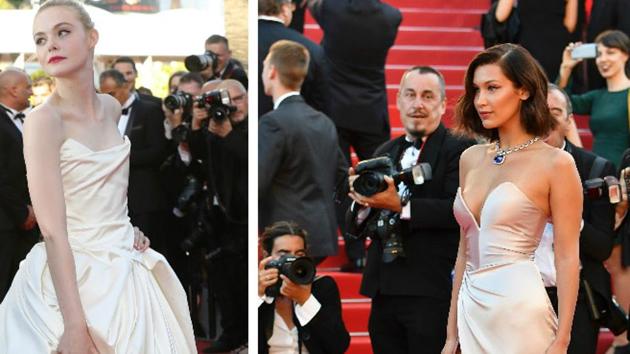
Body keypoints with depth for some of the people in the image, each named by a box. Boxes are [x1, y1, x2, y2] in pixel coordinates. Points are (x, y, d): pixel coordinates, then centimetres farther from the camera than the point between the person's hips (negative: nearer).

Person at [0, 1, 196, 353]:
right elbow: (53, 232, -23)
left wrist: (126, 228, 9)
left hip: (125, 269, 7)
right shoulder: (44, 120, -17)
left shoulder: (112, 108, 4)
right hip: (71, 278, -6)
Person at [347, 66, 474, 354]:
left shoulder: (460, 149, -5)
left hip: (432, 293, -6)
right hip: (384, 290, 6)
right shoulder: (384, 153, 15)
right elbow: (361, 225, 14)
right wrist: (361, 198, -8)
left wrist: (399, 206, -23)